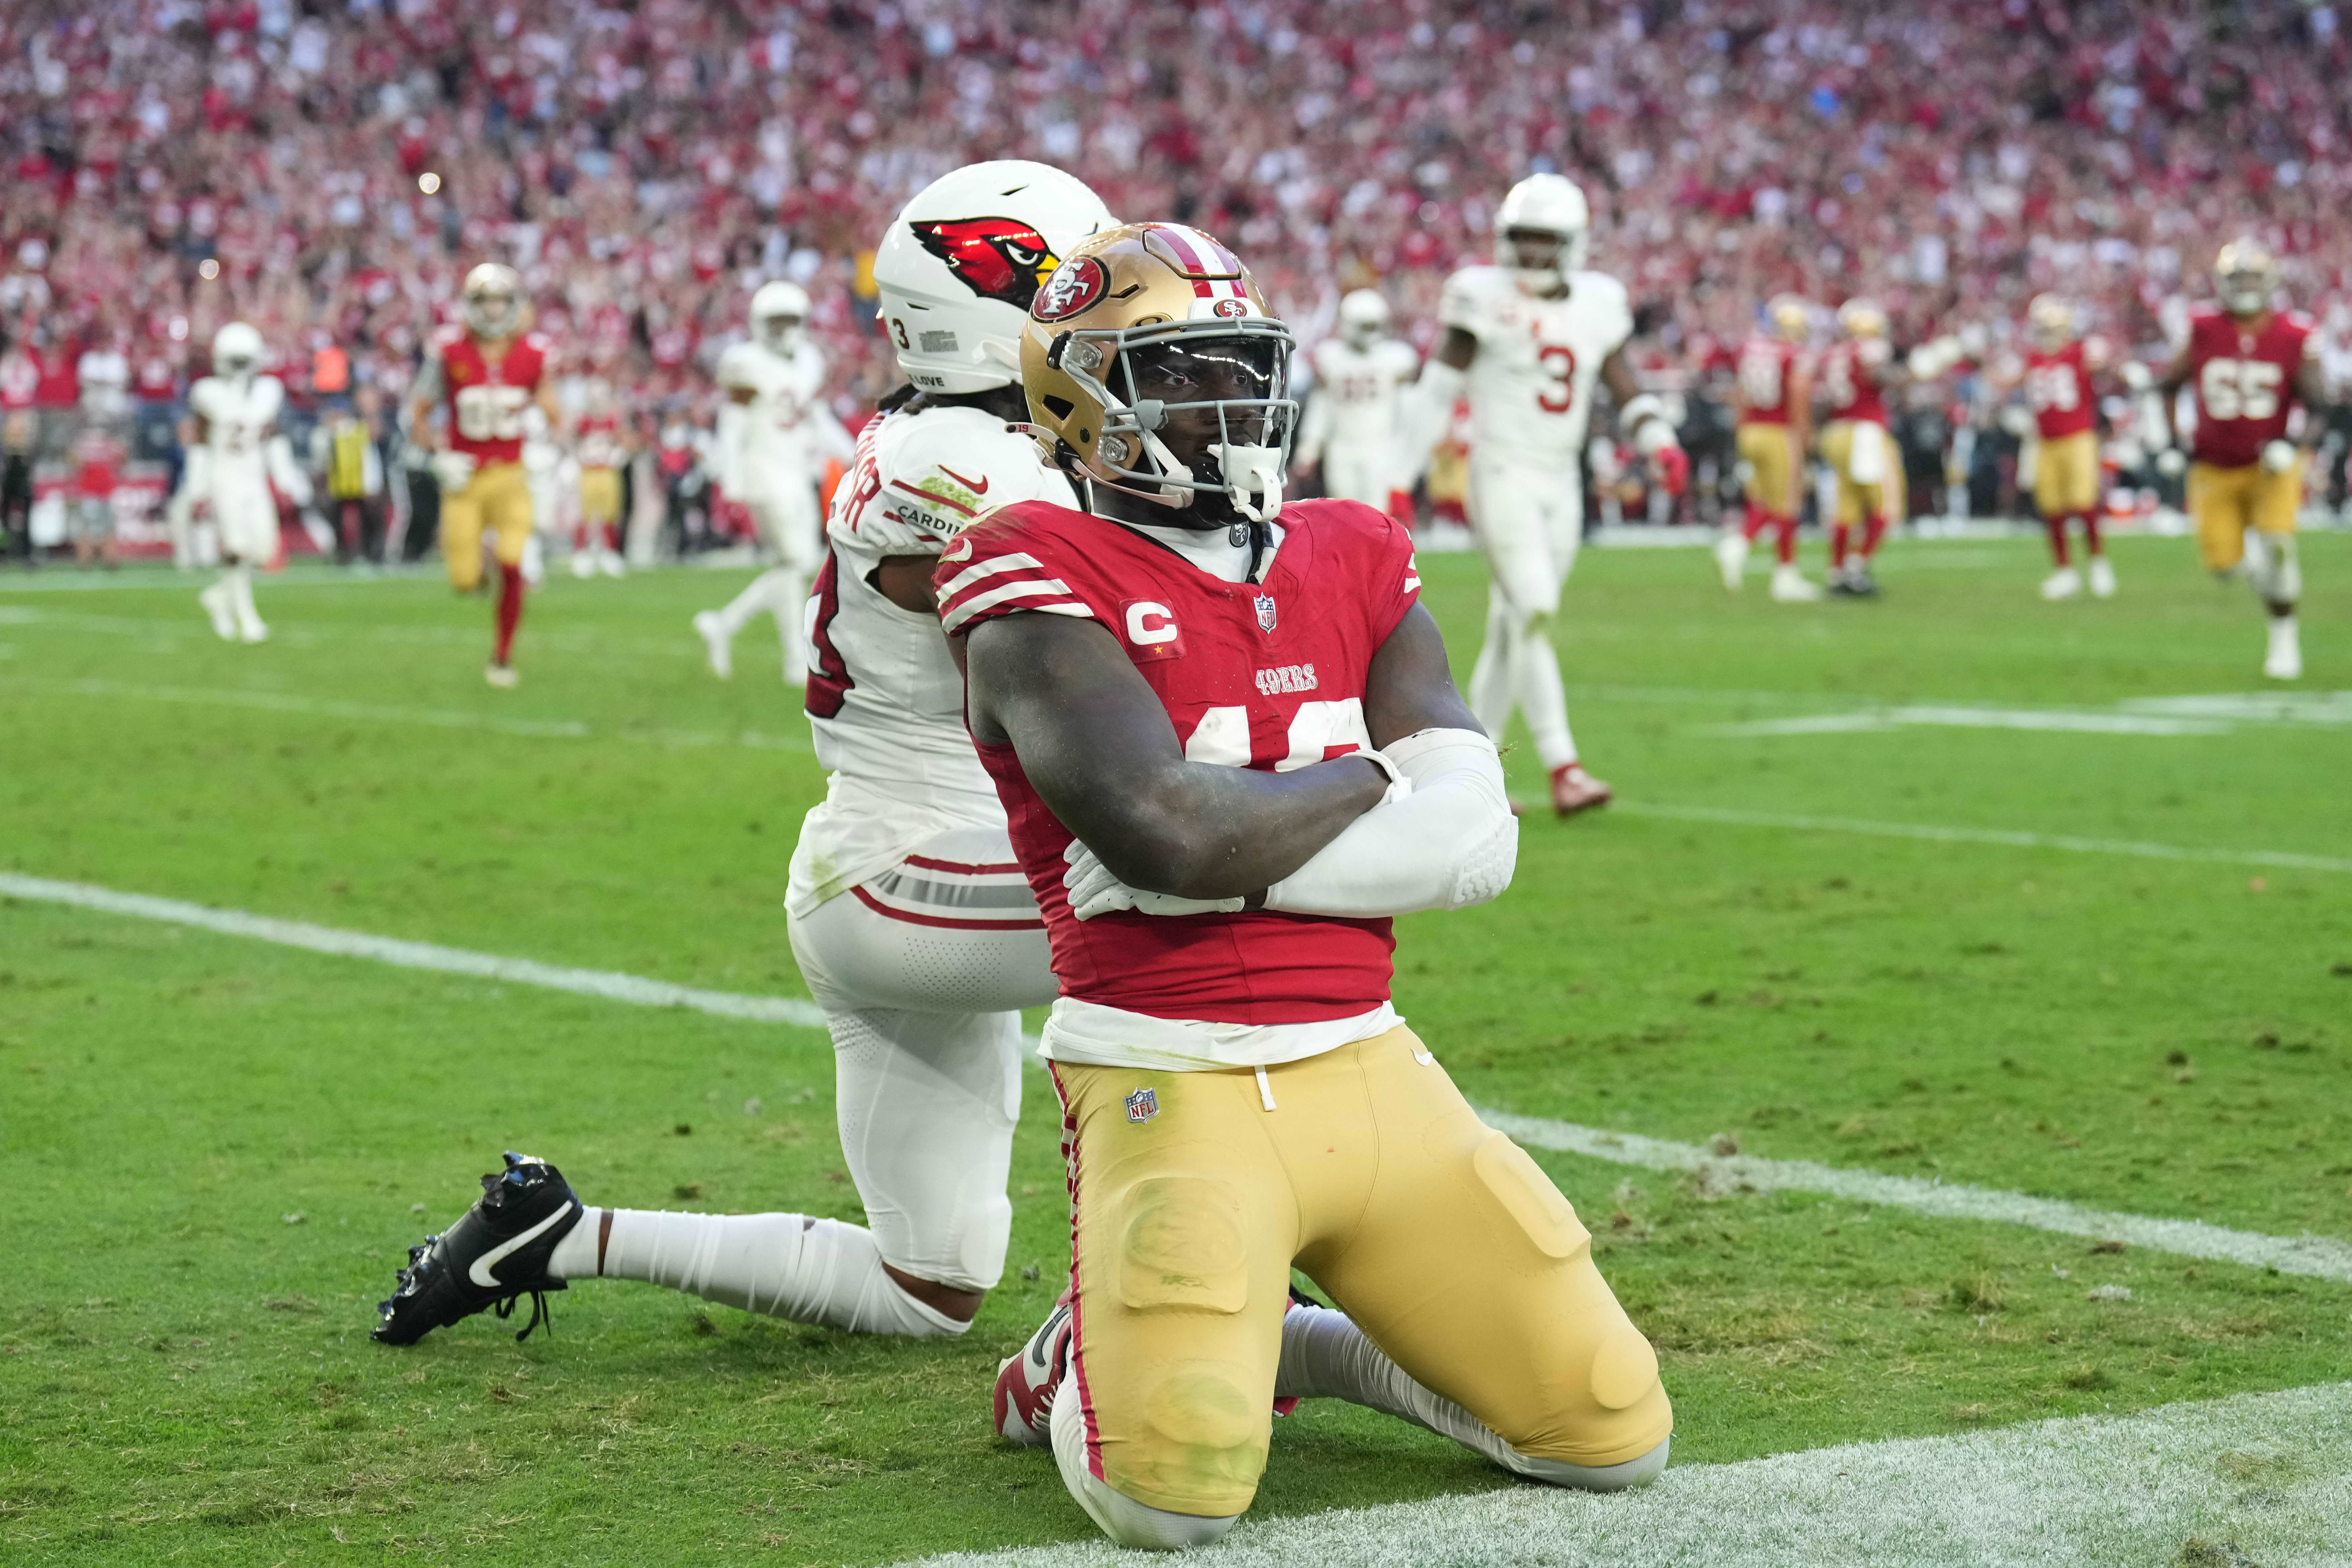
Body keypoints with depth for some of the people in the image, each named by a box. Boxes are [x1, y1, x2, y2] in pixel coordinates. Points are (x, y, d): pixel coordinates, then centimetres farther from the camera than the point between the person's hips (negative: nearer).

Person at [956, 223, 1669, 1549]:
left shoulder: (1351, 562, 10)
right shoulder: (1044, 585, -8)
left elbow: (1478, 838, -2)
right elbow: (1172, 836, -23)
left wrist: (1229, 846, -14)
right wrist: (1382, 772, -5)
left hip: (1370, 1072, 6)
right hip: (1172, 1088, -6)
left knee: (1616, 1436, 3)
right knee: (1175, 1488, -25)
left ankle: (1307, 1342, 27)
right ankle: (1089, 1361, 12)